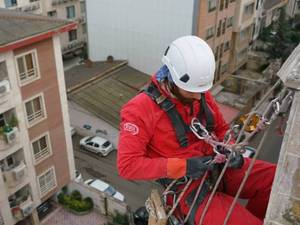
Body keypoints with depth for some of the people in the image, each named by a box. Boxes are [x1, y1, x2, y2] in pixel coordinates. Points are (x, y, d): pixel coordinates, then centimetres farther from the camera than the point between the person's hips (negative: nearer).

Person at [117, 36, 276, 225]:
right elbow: (127, 165, -21)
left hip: (218, 168, 6)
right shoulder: (141, 109, -18)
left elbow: (221, 128, 14)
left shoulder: (201, 94, 0)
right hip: (188, 188, -6)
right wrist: (183, 166, -26)